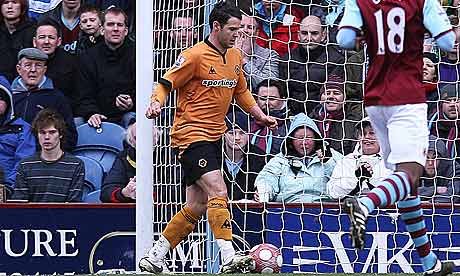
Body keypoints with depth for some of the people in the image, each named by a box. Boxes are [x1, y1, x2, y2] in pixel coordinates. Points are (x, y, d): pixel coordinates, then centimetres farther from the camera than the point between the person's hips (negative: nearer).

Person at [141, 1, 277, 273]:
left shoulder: (235, 56, 12)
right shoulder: (195, 55, -11)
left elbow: (241, 92, 26)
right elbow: (165, 84, -9)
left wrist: (261, 115, 16)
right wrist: (156, 104, -29)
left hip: (214, 137, 8)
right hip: (191, 135, -8)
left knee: (197, 206, 8)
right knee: (218, 192, -22)